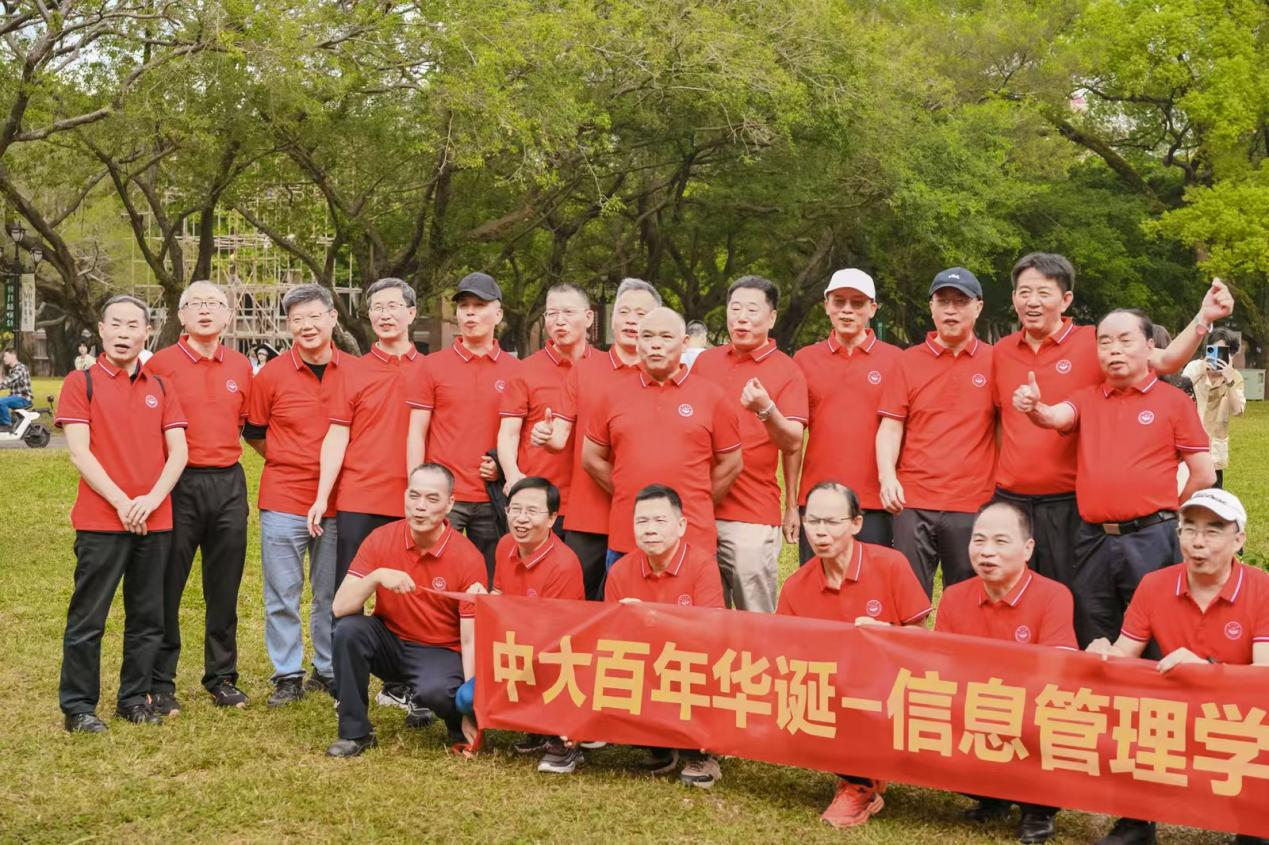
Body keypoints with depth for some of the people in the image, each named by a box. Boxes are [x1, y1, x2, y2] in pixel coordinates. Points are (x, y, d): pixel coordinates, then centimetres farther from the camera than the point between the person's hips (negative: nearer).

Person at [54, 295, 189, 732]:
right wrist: (121, 502, -15)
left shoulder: (160, 388, 12)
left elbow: (178, 451, 6)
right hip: (100, 522, -4)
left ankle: (135, 697, 20)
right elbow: (79, 452, -8)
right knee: (87, 618, 0)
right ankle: (78, 706, 8)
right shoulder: (81, 383, 0)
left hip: (155, 522, 4)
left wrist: (153, 499, -10)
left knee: (148, 618, 9)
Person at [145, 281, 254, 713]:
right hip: (179, 483, -4)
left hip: (229, 484, 4)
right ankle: (160, 683, 11)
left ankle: (222, 677, 21)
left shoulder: (240, 366, 9)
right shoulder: (161, 364, -4)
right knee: (166, 588, 2)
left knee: (224, 589, 10)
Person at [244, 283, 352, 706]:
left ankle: (328, 671, 22)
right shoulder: (272, 374, -2)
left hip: (338, 501, 2)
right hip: (283, 501, -1)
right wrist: (289, 463, 5)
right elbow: (253, 432, 9)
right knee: (283, 595, 3)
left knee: (331, 593, 11)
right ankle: (288, 676, 12)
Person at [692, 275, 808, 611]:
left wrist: (766, 410, -27)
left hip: (754, 517, -4)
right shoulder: (705, 361, 12)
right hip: (699, 507, 4)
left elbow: (793, 444, -9)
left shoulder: (787, 371, 0)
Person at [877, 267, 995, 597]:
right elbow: (891, 426, 4)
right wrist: (887, 476, -11)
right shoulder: (908, 361, 7)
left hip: (974, 506, 0)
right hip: (913, 501, 0)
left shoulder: (993, 362, 6)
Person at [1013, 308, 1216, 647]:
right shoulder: (1087, 399, 11)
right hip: (1093, 540, 4)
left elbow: (1203, 475, 2)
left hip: (1150, 541, -4)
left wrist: (1166, 516, 8)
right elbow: (1054, 417, -11)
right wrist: (1033, 408, -32)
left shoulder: (1173, 400, 0)